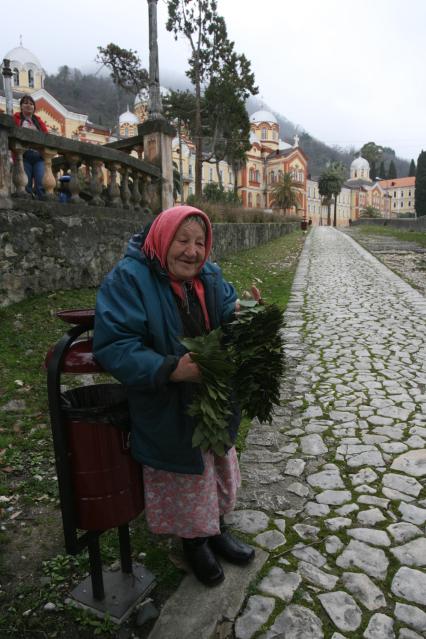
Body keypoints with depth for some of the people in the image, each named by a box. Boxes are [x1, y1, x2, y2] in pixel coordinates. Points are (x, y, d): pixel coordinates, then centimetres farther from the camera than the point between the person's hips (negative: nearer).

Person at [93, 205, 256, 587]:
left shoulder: (210, 274, 0)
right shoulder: (128, 279, -20)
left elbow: (227, 318, 5)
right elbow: (113, 346, -26)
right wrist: (170, 369, -36)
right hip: (168, 411, -6)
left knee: (217, 470, 24)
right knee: (183, 481, 15)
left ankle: (216, 531, 51)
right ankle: (193, 544, 44)